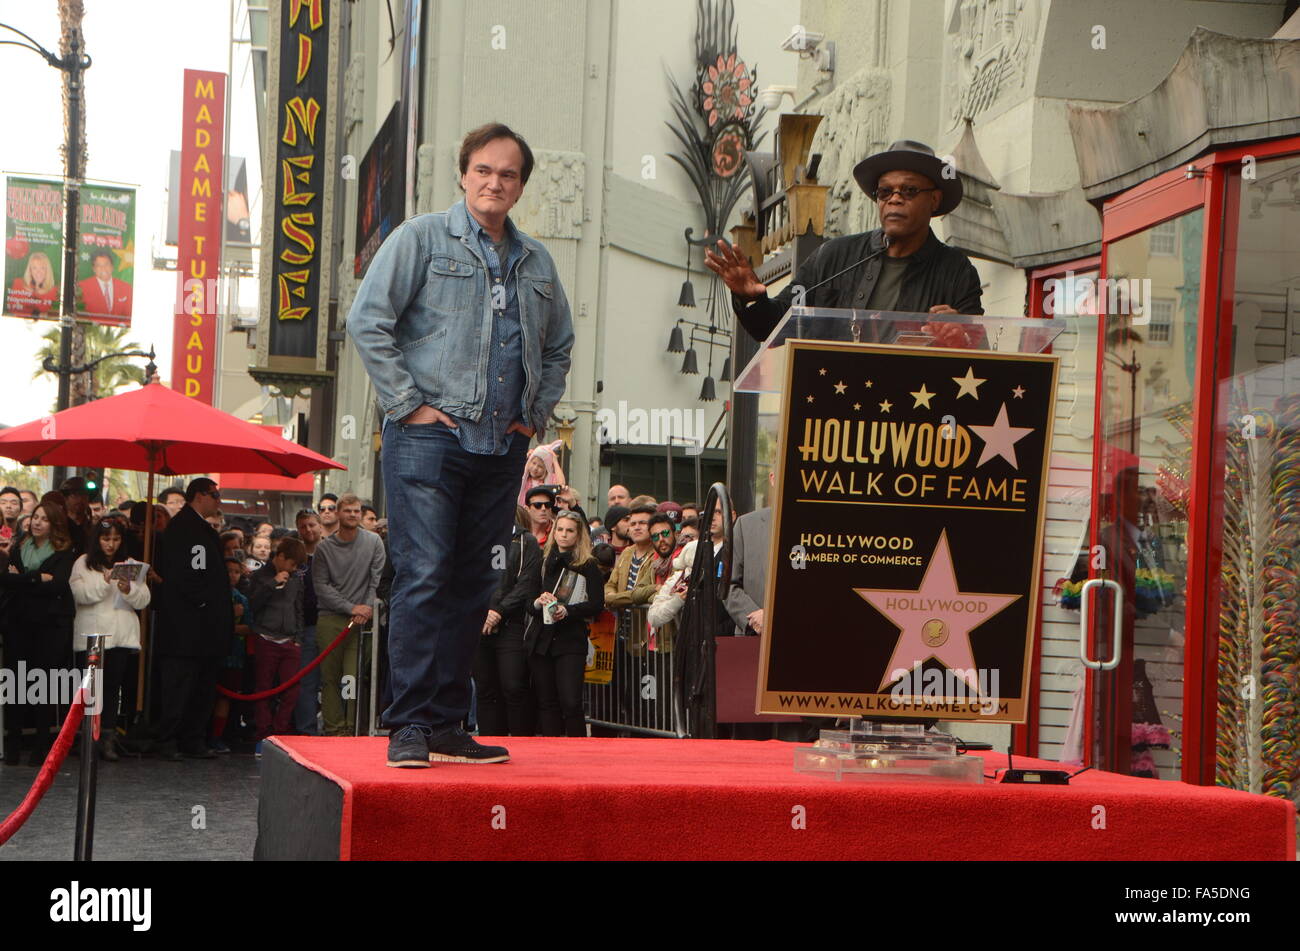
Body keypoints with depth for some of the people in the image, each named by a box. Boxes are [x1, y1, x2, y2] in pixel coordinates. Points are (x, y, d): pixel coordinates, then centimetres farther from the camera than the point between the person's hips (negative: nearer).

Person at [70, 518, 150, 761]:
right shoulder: (83, 564, 8)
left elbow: (143, 600, 5)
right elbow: (79, 594, -7)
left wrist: (129, 590, -15)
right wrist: (104, 582, -18)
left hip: (122, 636, 1)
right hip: (90, 635, -1)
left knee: (113, 687, -4)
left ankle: (107, 737, -4)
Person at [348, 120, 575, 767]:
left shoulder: (537, 262, 18)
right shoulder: (422, 239, 2)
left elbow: (559, 346, 29)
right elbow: (367, 321, -5)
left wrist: (538, 414, 15)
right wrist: (408, 404, -9)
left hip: (502, 447, 5)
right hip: (429, 437, -5)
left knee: (473, 585, 5)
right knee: (423, 576, -12)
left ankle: (447, 725, 10)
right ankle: (411, 726, -10)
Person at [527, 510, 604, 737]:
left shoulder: (588, 566, 3)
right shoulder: (543, 562, 13)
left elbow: (597, 605, -3)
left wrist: (568, 611, -16)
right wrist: (538, 602, -9)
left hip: (571, 641, -4)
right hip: (540, 639, 4)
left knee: (570, 701, -13)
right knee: (546, 701, 3)